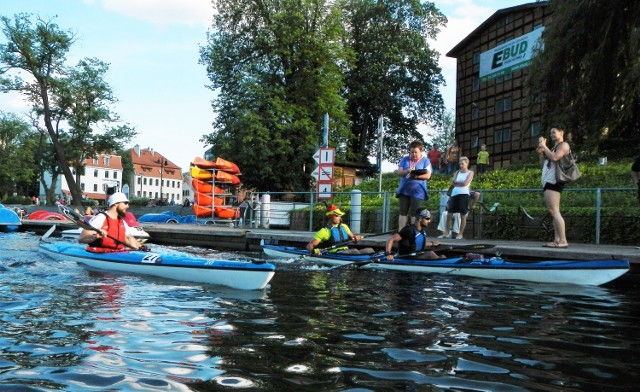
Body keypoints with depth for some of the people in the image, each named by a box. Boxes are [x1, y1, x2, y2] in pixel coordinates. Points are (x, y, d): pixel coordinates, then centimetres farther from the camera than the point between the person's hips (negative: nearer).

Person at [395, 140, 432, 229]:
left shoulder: (425, 161, 1)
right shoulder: (405, 159, 8)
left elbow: (428, 175, -7)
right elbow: (398, 172, 2)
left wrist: (416, 176, -23)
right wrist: (407, 171, -18)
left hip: (417, 191, -3)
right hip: (404, 190, 3)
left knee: (414, 213, -2)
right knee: (403, 212, 2)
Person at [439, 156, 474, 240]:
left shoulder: (470, 173, 4)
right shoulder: (457, 172, 17)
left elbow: (465, 183, -10)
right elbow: (452, 183, 5)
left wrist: (456, 182, 1)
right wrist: (460, 183, -8)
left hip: (463, 194, -5)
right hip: (454, 194, 5)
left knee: (463, 215, -1)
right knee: (449, 214, 1)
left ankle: (460, 233, 5)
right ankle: (447, 232, 8)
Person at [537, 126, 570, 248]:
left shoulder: (564, 145, 0)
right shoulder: (553, 148, 27)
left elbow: (554, 158, -19)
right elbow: (544, 165, 25)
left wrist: (544, 146, -9)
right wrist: (541, 152, 16)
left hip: (553, 181, -10)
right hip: (548, 181, 10)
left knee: (554, 211, -18)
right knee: (553, 212, 4)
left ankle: (563, 241, -22)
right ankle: (557, 240, 3)